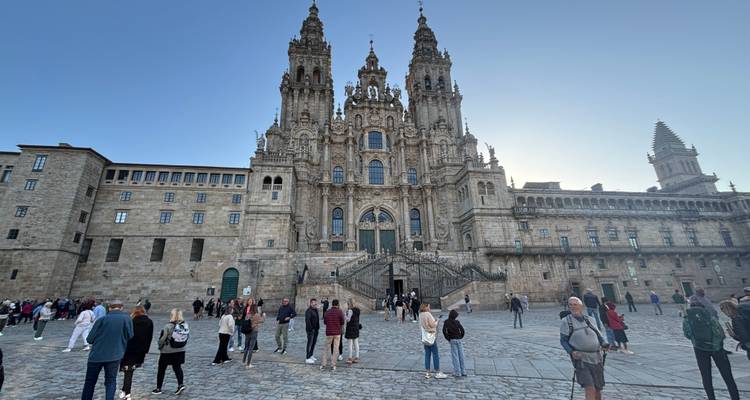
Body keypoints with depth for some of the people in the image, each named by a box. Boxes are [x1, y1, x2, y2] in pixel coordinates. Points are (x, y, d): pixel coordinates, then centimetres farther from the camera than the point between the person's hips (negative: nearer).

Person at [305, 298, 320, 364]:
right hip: (311, 330, -9)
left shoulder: (316, 310, 12)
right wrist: (310, 328, -24)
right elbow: (307, 320, -23)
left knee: (314, 342, 16)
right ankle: (307, 358, 5)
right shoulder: (308, 311, -16)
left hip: (316, 329, 9)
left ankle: (310, 355, 30)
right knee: (310, 343, -3)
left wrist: (318, 327, 12)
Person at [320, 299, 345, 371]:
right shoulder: (340, 311, -9)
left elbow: (325, 322, 11)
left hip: (329, 332, 2)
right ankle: (333, 365, 7)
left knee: (326, 349, 13)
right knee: (335, 349, 6)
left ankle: (323, 365, 12)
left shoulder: (327, 312, 0)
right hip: (337, 332, -2)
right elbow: (342, 322, -6)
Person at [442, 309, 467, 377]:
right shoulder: (457, 322, -6)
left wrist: (448, 338, -1)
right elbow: (462, 330, -9)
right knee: (461, 356, 12)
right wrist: (461, 337, 6)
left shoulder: (446, 322, -5)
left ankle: (457, 372, 7)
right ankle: (463, 372, 20)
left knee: (455, 357, 4)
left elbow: (444, 331, -12)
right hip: (459, 340, 1)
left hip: (452, 340, -1)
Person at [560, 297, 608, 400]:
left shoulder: (589, 319, 9)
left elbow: (598, 335, 14)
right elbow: (563, 340, -2)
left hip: (597, 358, 4)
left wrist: (604, 344, -6)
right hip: (581, 358, -4)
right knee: (590, 389, -14)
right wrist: (571, 352, -18)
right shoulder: (566, 321, -2)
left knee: (598, 389, 13)